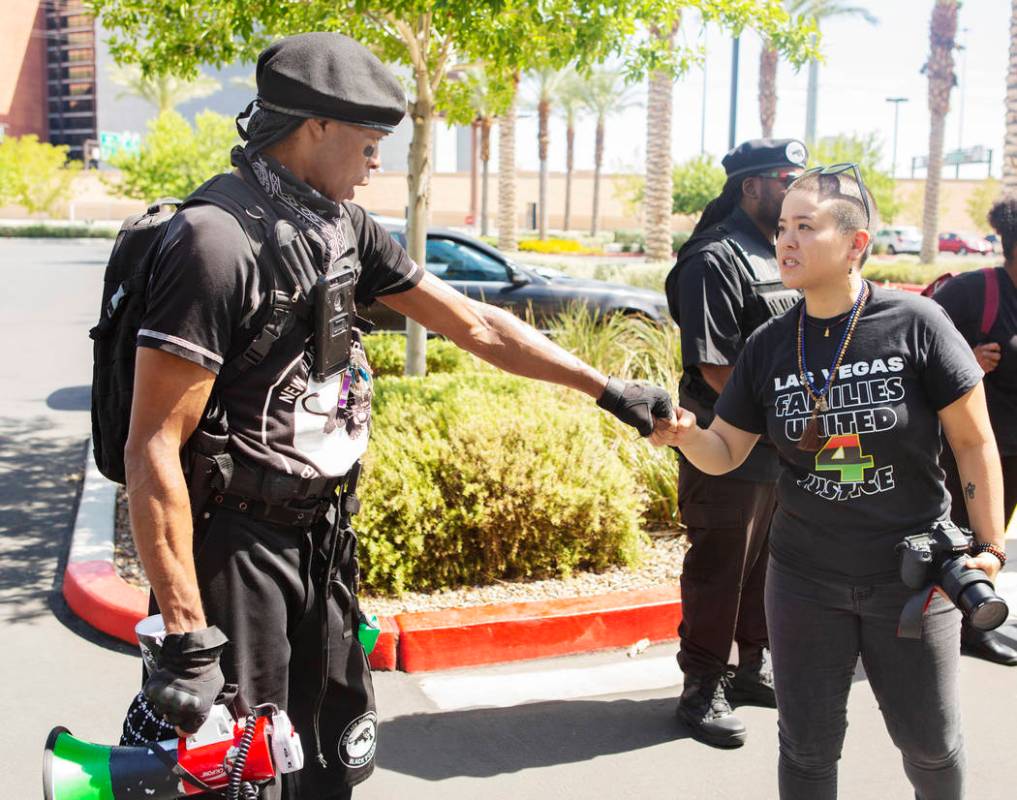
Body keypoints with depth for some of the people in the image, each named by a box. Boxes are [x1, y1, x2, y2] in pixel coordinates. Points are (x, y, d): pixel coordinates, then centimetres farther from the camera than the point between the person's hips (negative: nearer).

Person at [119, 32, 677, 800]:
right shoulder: (219, 241, -21)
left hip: (324, 538, 8)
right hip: (238, 547, -8)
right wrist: (187, 638, -24)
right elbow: (154, 448, -23)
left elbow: (474, 324, 10)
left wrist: (610, 390, 8)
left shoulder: (345, 228, 4)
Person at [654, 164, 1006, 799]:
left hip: (911, 576, -2)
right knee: (808, 747, 13)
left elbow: (974, 441, -6)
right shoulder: (770, 345, -2)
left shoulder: (916, 324, -12)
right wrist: (686, 433, -19)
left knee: (930, 741, 13)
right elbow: (724, 454, 3)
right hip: (806, 577, 3)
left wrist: (990, 546, -7)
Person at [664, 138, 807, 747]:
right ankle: (703, 689, 14)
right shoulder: (717, 259, -14)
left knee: (768, 565, 19)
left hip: (787, 450, 9)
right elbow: (715, 368, -20)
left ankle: (754, 668, 35)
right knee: (719, 571, 1)